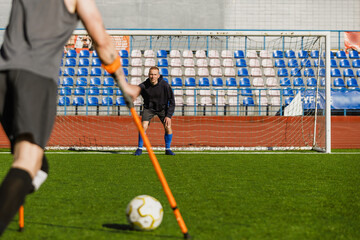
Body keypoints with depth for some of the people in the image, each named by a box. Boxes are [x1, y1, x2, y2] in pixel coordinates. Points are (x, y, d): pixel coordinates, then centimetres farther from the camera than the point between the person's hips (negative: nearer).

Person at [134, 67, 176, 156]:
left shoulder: (164, 85, -23)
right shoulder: (143, 86, -23)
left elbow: (172, 102, -16)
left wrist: (168, 116, -20)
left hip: (162, 108, 0)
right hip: (149, 108, 0)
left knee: (168, 127, -15)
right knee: (143, 127, -17)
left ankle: (168, 149, 4)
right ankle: (139, 149, 0)